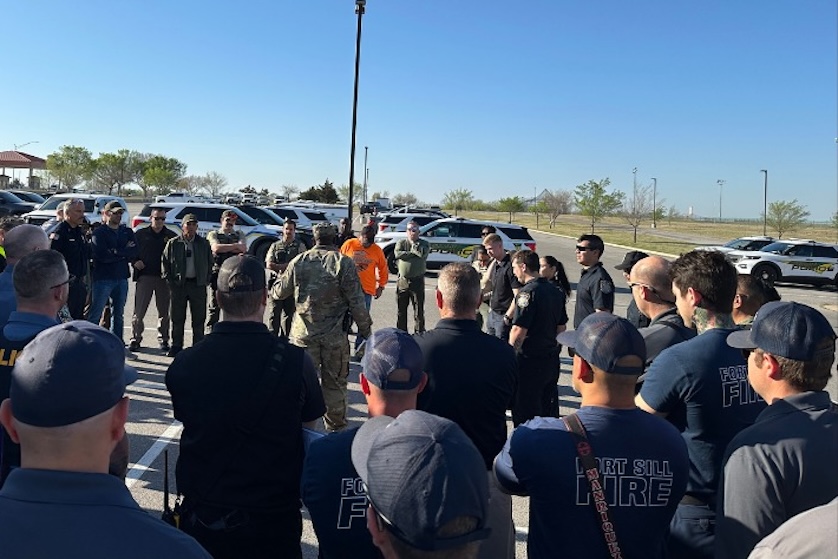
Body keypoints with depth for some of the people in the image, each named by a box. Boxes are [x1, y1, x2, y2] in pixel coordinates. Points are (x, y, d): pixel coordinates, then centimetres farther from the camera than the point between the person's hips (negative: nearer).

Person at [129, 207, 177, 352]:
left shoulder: (171, 236, 7)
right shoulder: (141, 234, 6)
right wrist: (135, 261, -8)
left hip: (164, 277, 1)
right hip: (144, 275, -1)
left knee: (164, 311, 7)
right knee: (139, 311, -1)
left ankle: (163, 340, 16)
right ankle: (135, 339, 7)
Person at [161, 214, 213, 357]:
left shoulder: (204, 244, 7)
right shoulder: (173, 243, 4)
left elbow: (210, 263, 12)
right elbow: (165, 263, 7)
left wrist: (206, 280, 3)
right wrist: (169, 280, 0)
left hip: (198, 285, 1)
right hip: (178, 284, 0)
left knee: (199, 319, 4)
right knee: (177, 318, 5)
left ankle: (198, 347, 12)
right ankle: (176, 346, 14)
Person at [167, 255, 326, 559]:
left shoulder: (184, 363, -14)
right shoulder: (295, 361, -19)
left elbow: (185, 419, 5)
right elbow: (310, 424, -2)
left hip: (203, 517, 2)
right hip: (273, 521, -1)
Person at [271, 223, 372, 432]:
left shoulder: (299, 261, 0)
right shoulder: (344, 263, -8)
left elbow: (279, 292, 11)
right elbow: (356, 302, -9)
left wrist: (273, 288, 35)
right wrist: (366, 330, 2)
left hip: (303, 333, 2)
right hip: (335, 336, -2)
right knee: (334, 384, 11)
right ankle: (335, 429, 21)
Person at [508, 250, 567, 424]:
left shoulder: (527, 292, -18)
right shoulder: (556, 292, 8)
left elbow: (519, 331, -21)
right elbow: (562, 327, 15)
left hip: (529, 360, -8)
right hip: (552, 360, 8)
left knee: (525, 411, 3)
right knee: (549, 408, 19)